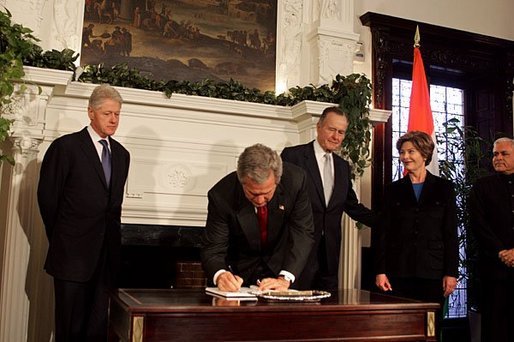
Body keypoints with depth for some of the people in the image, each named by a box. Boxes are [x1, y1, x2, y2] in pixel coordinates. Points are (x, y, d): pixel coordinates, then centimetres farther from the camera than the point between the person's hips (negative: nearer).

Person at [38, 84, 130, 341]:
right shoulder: (65, 146, -4)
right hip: (73, 253, -5)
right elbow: (47, 196, -2)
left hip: (106, 254, 5)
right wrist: (60, 238, 5)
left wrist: (111, 238, 13)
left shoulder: (121, 154, 13)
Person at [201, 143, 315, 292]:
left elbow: (302, 232, -17)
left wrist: (285, 279, -29)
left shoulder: (295, 180, -20)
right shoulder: (221, 195, -22)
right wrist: (220, 275, -38)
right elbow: (213, 248, -15)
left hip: (280, 266, 1)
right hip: (240, 272, 0)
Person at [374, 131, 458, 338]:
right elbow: (383, 233, 5)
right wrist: (380, 271, -2)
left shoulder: (443, 188, 6)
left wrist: (451, 272, -3)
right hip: (399, 272, 1)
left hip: (433, 272, 0)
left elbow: (451, 233, 4)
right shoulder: (393, 190, 8)